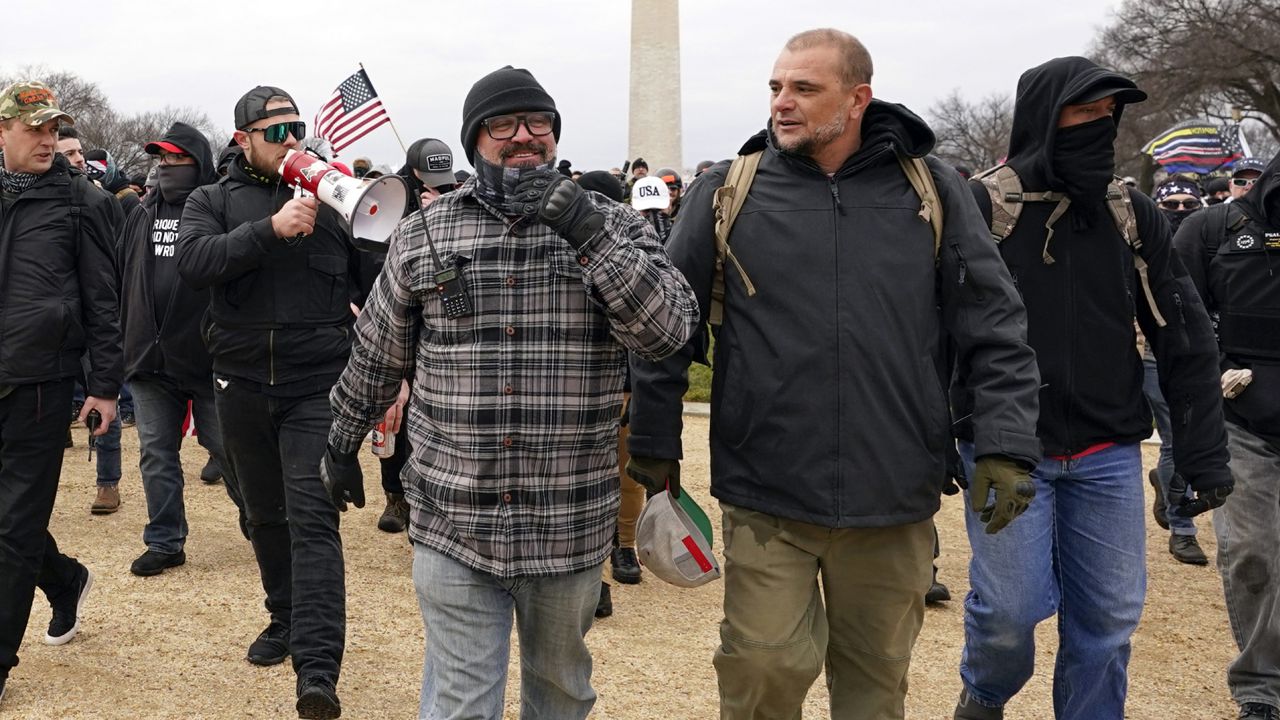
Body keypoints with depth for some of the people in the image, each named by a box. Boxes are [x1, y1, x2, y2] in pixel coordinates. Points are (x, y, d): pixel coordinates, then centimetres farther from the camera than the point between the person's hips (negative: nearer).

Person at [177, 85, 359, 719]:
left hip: (317, 386, -2)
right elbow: (195, 262, -15)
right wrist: (271, 228, -26)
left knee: (312, 518, -11)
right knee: (265, 515, 16)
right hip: (241, 383, 3)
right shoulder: (212, 201, 6)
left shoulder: (329, 198, 4)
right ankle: (285, 617, 37)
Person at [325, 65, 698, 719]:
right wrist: (342, 446, 21)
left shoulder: (614, 226, 0)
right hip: (452, 522, 0)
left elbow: (667, 331, -14)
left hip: (571, 524, 1)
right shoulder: (422, 235, 3)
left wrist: (586, 234, -22)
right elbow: (377, 356, 13)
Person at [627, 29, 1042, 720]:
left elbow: (994, 326, 3)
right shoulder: (727, 193, 0)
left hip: (894, 501, 2)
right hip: (765, 496, -1)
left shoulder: (931, 190, 2)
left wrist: (1007, 444, -6)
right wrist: (655, 446, 5)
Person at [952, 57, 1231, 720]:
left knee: (1109, 615, 6)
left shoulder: (1131, 215, 6)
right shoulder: (981, 208, -6)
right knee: (1011, 607, -3)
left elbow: (1184, 341, 9)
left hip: (1108, 454, 4)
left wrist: (1205, 453, 5)